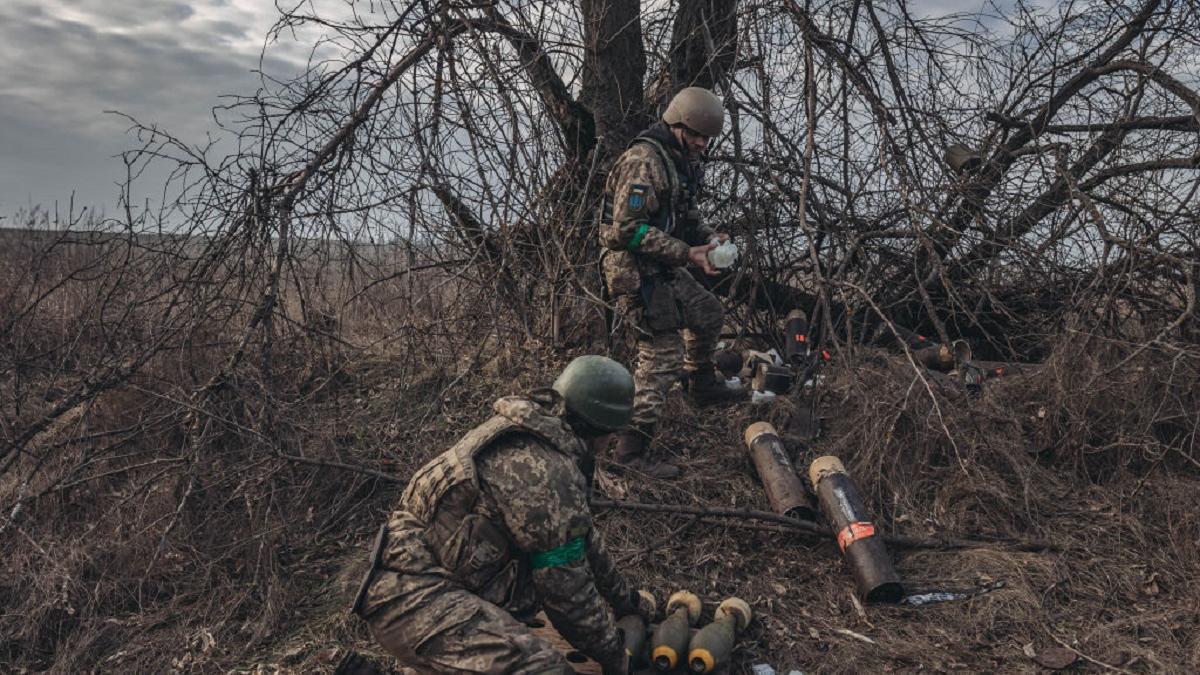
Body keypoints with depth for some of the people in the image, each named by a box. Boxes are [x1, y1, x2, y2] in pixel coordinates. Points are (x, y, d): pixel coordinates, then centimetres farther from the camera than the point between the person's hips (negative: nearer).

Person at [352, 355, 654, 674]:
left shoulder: (539, 431, 11)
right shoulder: (547, 472, -21)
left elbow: (578, 536, 23)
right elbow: (566, 586, -13)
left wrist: (627, 598, 33)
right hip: (414, 597, -11)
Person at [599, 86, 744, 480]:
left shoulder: (681, 161, 12)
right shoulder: (644, 161, -21)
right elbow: (628, 229, -26)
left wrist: (707, 237, 1)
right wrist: (686, 253, -26)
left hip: (664, 270, 10)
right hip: (635, 271, -10)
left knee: (708, 312, 25)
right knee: (663, 353, -11)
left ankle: (702, 385, 49)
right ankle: (631, 449, -6)